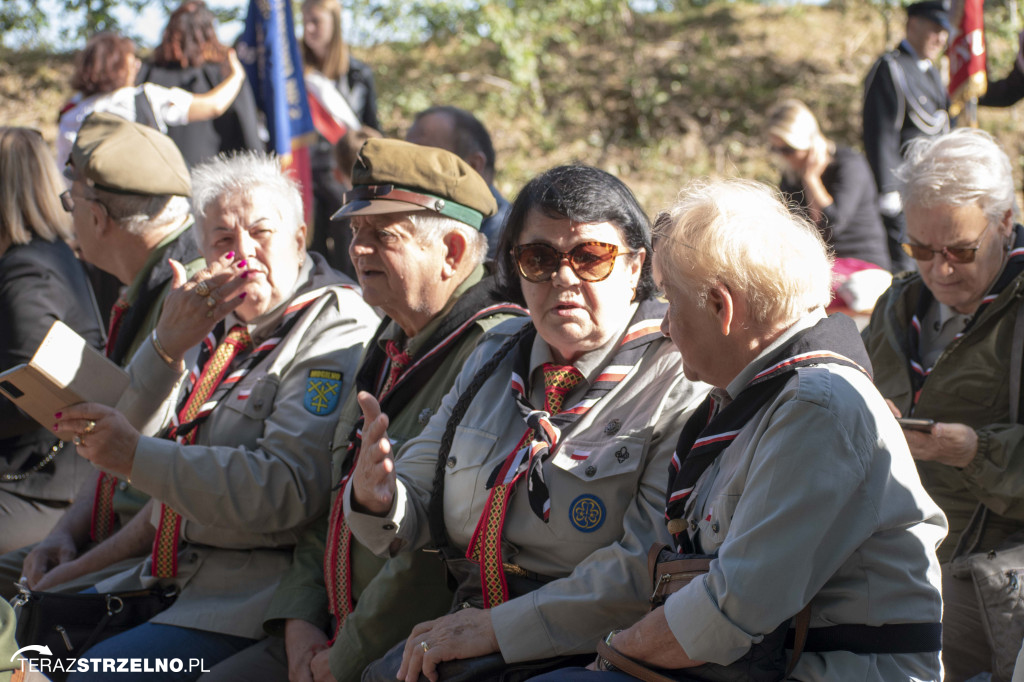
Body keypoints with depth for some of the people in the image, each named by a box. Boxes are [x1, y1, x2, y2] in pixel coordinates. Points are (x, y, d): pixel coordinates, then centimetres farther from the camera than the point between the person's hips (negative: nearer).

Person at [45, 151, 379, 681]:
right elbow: (128, 429, 8)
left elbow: (286, 492, -22)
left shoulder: (338, 337, -10)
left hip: (254, 591, -8)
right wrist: (168, 342, -9)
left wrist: (137, 457, -23)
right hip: (177, 570, 8)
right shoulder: (218, 324, 15)